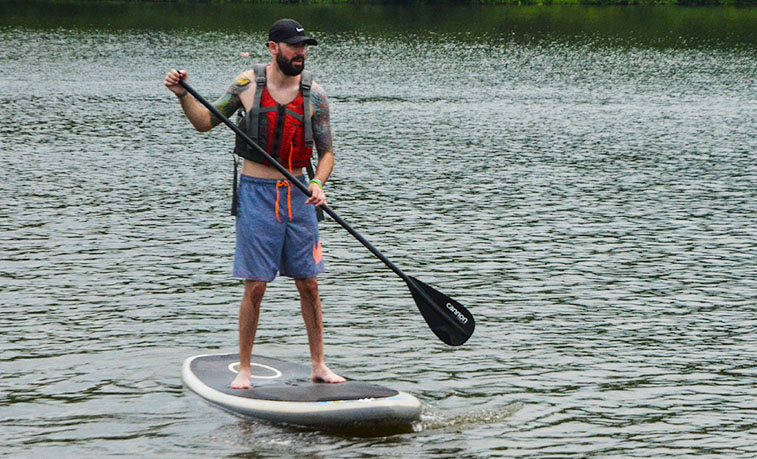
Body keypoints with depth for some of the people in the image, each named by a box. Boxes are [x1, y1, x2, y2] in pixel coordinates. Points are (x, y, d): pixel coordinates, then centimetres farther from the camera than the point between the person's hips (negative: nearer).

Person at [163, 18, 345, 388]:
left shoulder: (314, 94, 1)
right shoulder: (248, 83, -2)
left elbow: (326, 151, 3)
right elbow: (205, 123, 8)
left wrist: (318, 184, -15)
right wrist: (183, 95, -8)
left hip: (297, 192, 2)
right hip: (257, 192, -2)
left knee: (308, 283, 6)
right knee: (255, 285, -3)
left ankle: (318, 365, 17)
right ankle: (244, 369, 8)